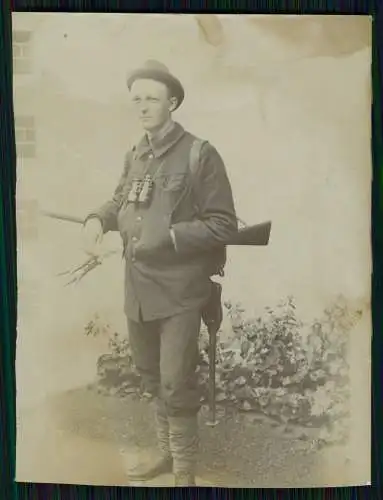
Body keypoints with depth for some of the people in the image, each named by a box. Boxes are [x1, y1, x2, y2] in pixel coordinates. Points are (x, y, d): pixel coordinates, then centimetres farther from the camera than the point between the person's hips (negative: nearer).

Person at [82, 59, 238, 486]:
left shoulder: (199, 154, -10)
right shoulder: (134, 156, 9)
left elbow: (223, 224, -11)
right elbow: (120, 201, 23)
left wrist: (166, 236, -19)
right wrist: (99, 218, 1)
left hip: (179, 289, -6)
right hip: (138, 287, 7)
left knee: (176, 384, 0)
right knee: (151, 377, 19)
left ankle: (185, 471, 21)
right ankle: (166, 452, 40)